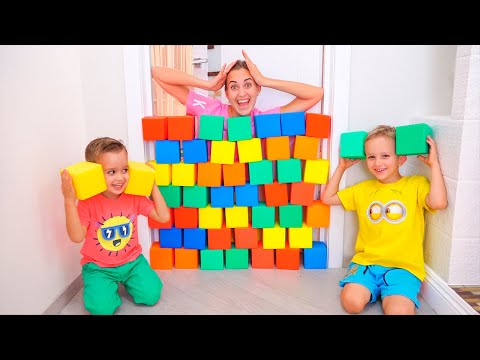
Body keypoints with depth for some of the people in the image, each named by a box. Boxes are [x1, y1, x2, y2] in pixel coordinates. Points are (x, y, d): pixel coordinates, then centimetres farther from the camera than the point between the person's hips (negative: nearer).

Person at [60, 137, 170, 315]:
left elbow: (163, 217, -7)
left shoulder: (134, 197, -7)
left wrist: (153, 186, -10)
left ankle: (125, 280, 19)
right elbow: (76, 237, -28)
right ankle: (109, 286, 13)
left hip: (132, 261, 3)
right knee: (102, 307, -22)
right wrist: (69, 201, -37)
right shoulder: (88, 202, -18)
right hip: (98, 267, -3)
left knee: (151, 296, -10)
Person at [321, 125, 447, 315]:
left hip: (403, 266, -3)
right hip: (365, 262, 3)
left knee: (399, 311, -29)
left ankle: (389, 296, 2)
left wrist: (434, 164, -12)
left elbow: (438, 202, -19)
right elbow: (327, 198, 18)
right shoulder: (363, 189, 13)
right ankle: (371, 291, 7)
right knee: (351, 302, -22)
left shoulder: (416, 184, 2)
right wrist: (341, 167, 15)